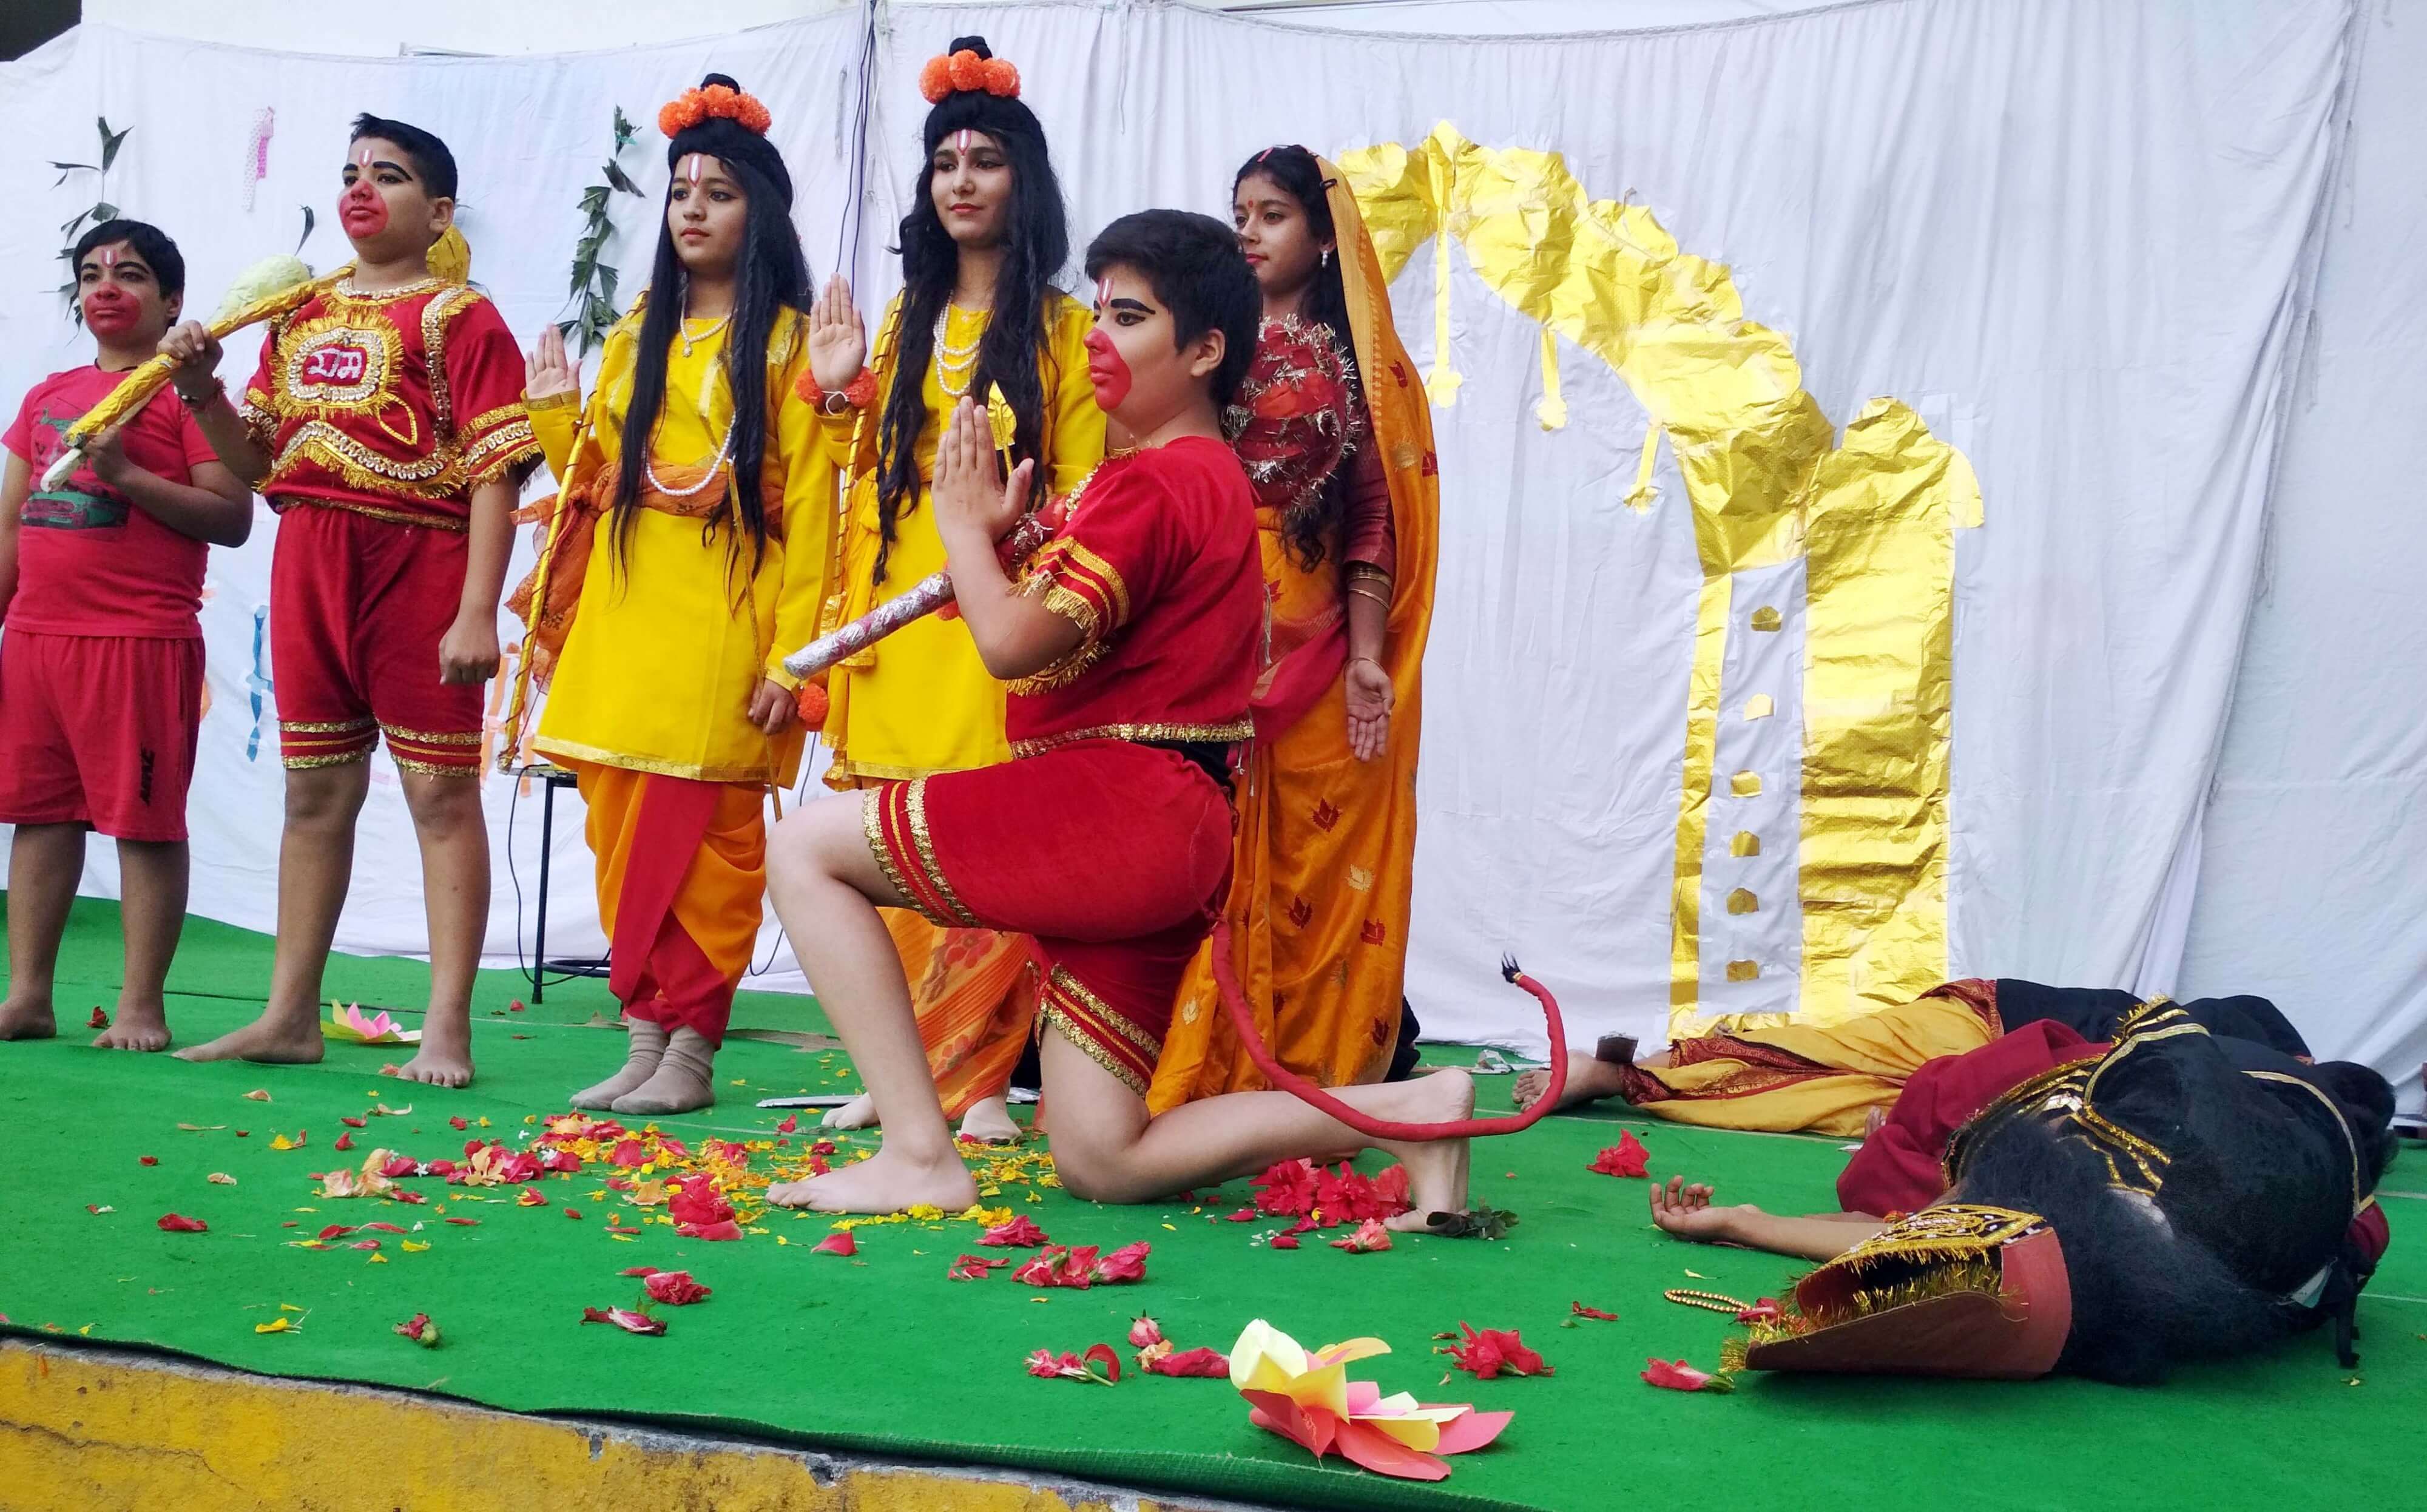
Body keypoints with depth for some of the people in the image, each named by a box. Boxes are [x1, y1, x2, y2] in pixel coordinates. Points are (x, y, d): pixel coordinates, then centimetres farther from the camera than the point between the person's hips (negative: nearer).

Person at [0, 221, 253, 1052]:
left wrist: (125, 475, -18)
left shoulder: (183, 392, -1)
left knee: (145, 820, -2)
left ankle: (141, 1007, 3)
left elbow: (232, 518, -10)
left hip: (141, 640, -6)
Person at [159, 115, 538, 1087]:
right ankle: (289, 1017, 20)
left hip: (419, 564, -7)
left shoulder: (459, 316, -4)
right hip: (309, 565, 7)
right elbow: (257, 461, 18)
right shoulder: (303, 314, 16)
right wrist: (202, 391, -1)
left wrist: (477, 610, -18)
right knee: (315, 790, 12)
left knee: (439, 790, -3)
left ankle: (446, 1030, -1)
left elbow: (494, 473, -11)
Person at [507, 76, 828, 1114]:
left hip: (722, 618, -6)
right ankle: (645, 1037, 10)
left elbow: (809, 509, -6)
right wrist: (555, 413, 4)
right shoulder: (637, 336, 18)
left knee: (702, 834, -7)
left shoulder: (786, 343, 1)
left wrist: (791, 653, -13)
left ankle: (690, 1051, -2)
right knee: (624, 830, 3)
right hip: (624, 609, 6)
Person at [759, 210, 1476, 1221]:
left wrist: (964, 524, -2)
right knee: (1101, 1165, 10)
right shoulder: (1217, 477, 23)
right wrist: (1001, 534, 9)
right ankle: (1409, 1108, 3)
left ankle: (921, 1157, -10)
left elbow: (1012, 642, -19)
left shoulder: (1152, 480, -10)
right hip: (1168, 835, 10)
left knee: (804, 848, -3)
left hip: (1115, 803, -10)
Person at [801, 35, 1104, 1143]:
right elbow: (867, 477, 19)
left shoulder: (1061, 328, 5)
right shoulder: (904, 319, 17)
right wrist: (837, 393, 4)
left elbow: (1080, 499, 1)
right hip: (894, 615, 4)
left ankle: (978, 1075, -1)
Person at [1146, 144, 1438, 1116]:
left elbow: (1376, 518, 2)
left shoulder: (1359, 365, 8)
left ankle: (1305, 1084, 7)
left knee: (1307, 867, 1)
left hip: (1310, 649, -1)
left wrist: (1369, 659, -8)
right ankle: (1191, 1075, -1)